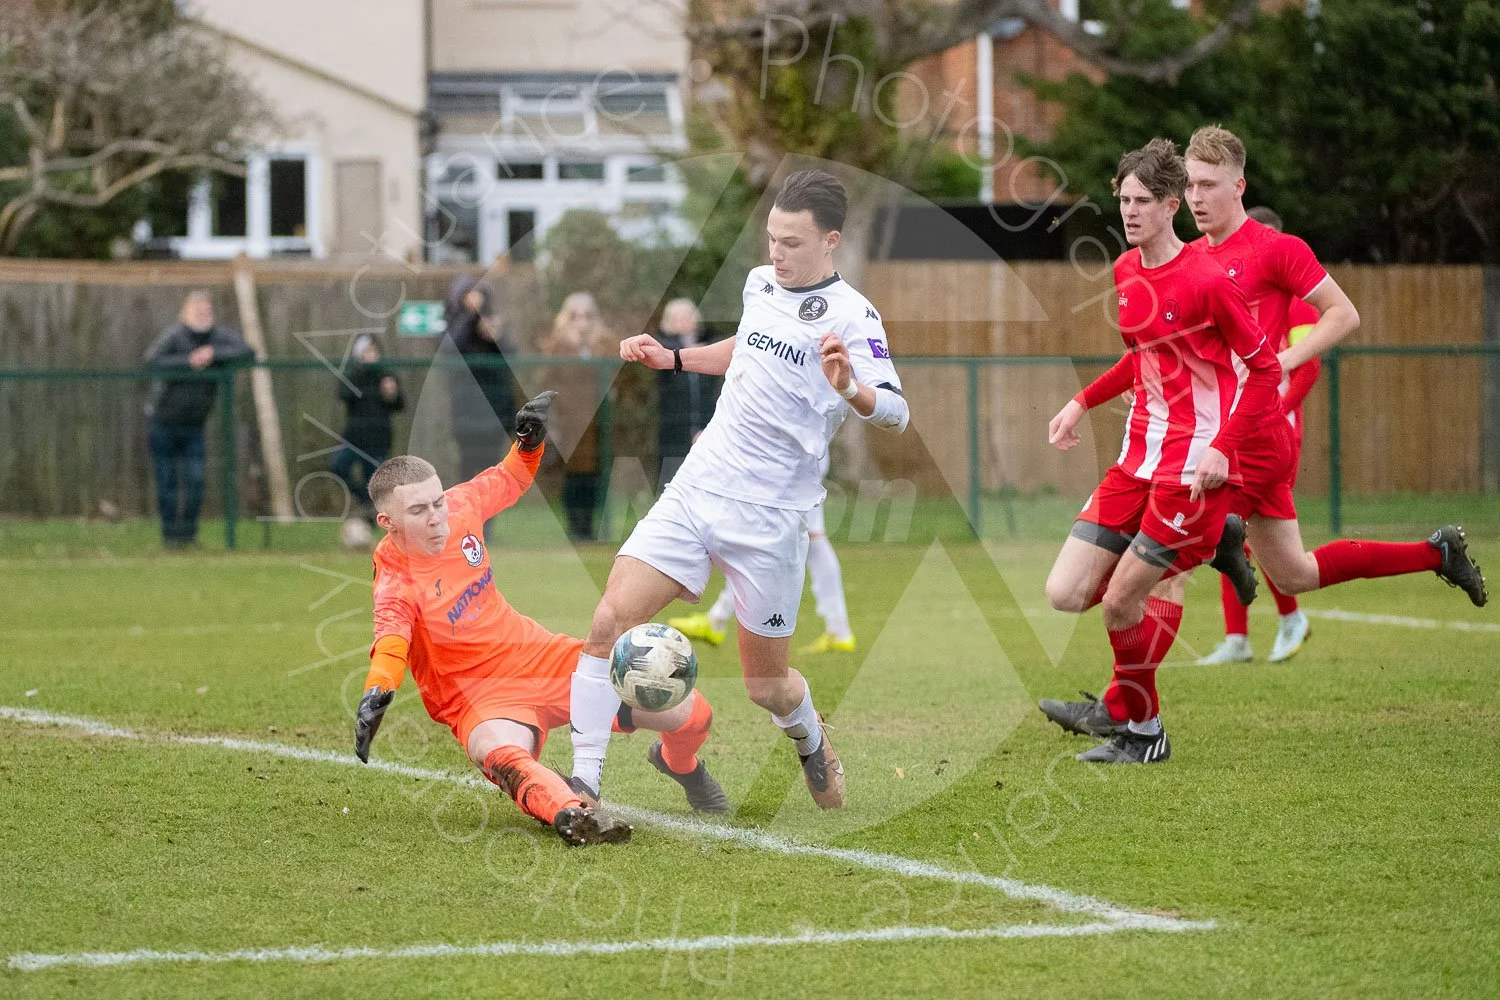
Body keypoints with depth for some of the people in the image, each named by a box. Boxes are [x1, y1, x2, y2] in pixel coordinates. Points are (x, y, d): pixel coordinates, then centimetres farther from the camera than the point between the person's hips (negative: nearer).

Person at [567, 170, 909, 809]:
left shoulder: (852, 317, -13)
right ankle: (581, 786, -10)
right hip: (697, 488, 5)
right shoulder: (760, 283, 8)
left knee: (765, 685, 7)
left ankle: (811, 741, 43)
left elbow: (895, 414, -26)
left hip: (768, 518, -5)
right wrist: (671, 358, 22)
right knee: (610, 623, -13)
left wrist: (849, 389, -45)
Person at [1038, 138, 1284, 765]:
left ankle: (1138, 728, 13)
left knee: (1120, 602, -8)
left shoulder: (1206, 280, -14)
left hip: (1194, 463, -8)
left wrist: (1221, 448, -19)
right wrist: (1083, 402, 17)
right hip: (1139, 455, 8)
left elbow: (1265, 369, -10)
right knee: (1065, 594, -3)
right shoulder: (1126, 271, 10)